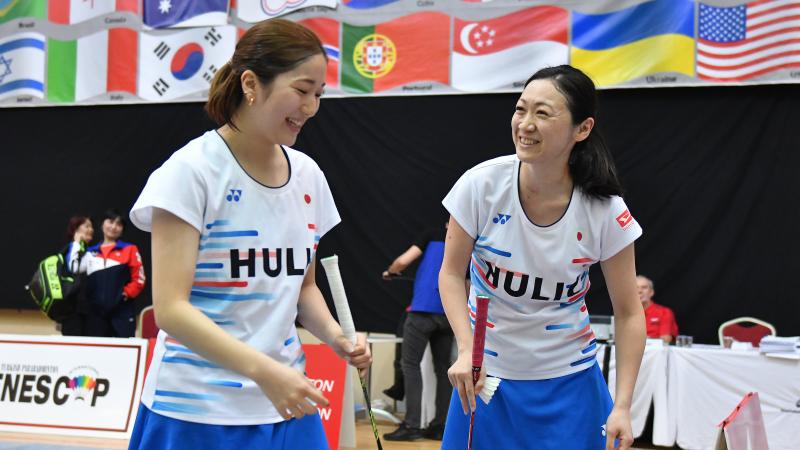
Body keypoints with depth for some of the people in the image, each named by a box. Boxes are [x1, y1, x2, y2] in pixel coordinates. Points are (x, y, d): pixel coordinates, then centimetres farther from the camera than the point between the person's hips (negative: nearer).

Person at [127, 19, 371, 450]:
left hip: (285, 407, 6)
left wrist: (335, 336, -3)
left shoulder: (308, 175, 6)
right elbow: (170, 308, -18)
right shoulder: (192, 170, -12)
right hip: (195, 413, -5)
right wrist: (264, 370, -29)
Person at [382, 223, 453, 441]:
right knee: (442, 368, 11)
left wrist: (390, 272, 14)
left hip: (423, 309, -4)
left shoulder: (433, 235, 3)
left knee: (411, 364, -1)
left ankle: (412, 425, -10)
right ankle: (440, 425, 9)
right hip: (449, 314, 4)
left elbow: (403, 261, -6)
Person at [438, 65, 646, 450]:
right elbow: (451, 273, -4)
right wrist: (466, 349, -18)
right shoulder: (482, 184, -17)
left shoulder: (605, 212, -17)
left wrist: (622, 407, -12)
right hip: (486, 372, 0)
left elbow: (628, 313, -8)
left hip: (568, 379, 0)